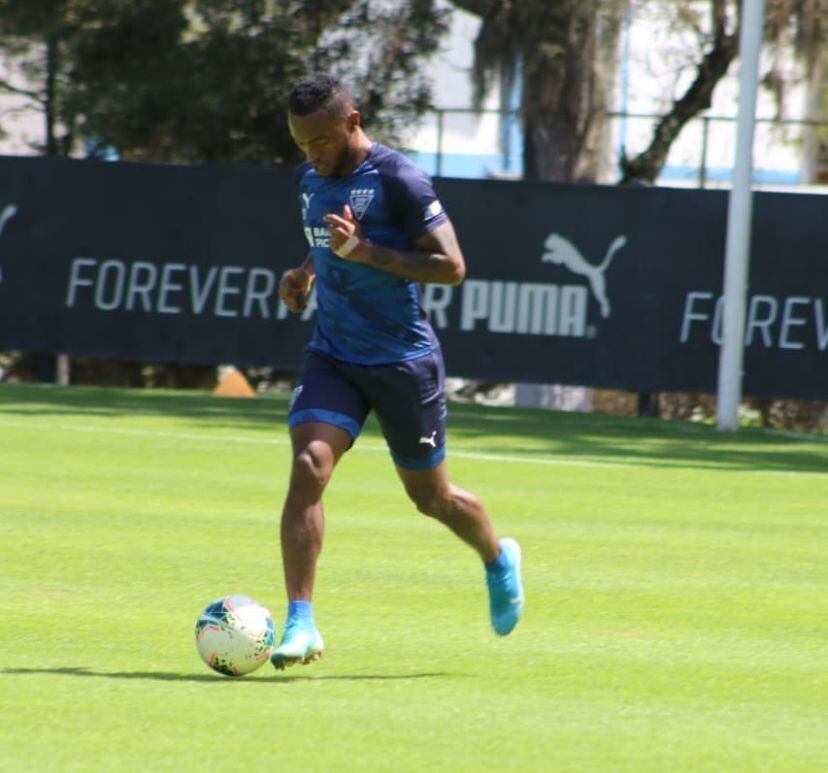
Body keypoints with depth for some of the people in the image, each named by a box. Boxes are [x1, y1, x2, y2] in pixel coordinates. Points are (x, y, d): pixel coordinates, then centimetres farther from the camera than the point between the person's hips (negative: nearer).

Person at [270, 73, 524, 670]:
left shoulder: (397, 180, -15)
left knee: (432, 497, 9)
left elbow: (451, 266, -18)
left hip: (403, 361, -5)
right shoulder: (311, 179, 8)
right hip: (333, 356, 5)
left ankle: (499, 559, 43)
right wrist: (305, 275, 6)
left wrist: (367, 252, -26)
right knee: (309, 465, -18)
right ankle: (301, 624, -21)